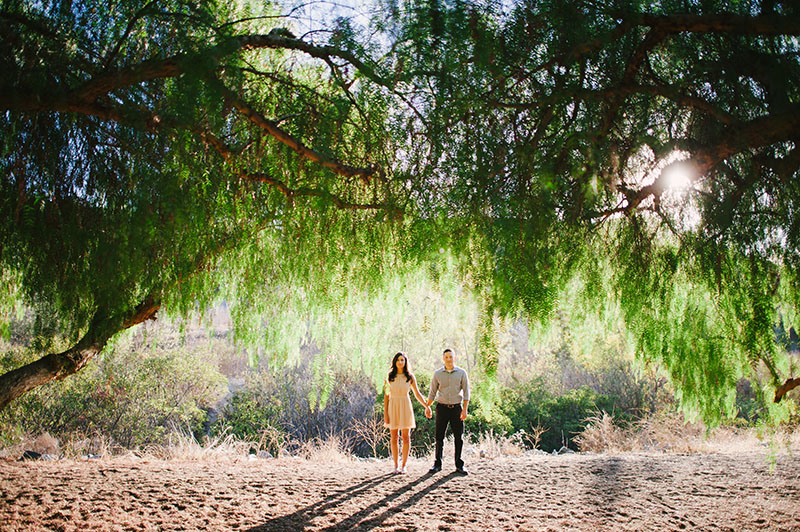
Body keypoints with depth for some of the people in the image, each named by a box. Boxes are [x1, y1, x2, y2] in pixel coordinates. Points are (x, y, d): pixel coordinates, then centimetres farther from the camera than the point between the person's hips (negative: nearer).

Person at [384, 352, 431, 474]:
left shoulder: (410, 377, 1)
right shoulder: (390, 376, 1)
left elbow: (417, 394, 6)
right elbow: (386, 396, 2)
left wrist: (427, 406, -5)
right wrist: (385, 413, -4)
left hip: (405, 407, 0)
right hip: (393, 406, 0)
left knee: (406, 437, 0)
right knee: (394, 437, 3)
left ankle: (404, 465, 10)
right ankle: (395, 466, 11)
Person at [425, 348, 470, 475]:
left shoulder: (461, 373, 2)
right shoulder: (437, 373, 4)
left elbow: (466, 392, 1)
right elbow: (432, 392, 9)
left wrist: (465, 409, -8)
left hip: (456, 407, 0)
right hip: (442, 407, 1)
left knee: (458, 437, 0)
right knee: (439, 437, 0)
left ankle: (459, 465, 10)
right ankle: (437, 464, 9)